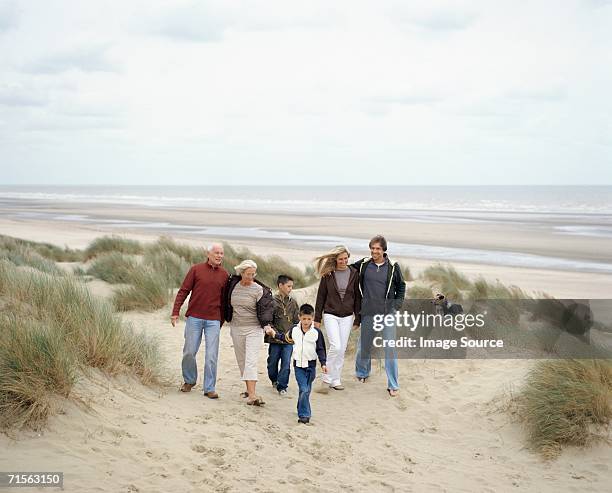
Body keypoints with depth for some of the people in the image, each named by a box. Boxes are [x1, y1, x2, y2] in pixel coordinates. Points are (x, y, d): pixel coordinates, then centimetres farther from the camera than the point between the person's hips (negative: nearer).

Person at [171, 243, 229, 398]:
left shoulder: (224, 275, 6)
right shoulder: (196, 269, 1)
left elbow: (224, 300, 12)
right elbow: (183, 291, 0)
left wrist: (221, 322, 13)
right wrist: (175, 312, -7)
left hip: (213, 320, 1)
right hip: (194, 317, -1)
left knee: (211, 356, -2)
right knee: (189, 352, 6)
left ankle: (209, 388, 5)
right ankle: (189, 381, 28)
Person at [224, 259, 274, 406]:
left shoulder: (258, 289, -7)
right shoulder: (233, 286, 4)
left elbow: (266, 308, -9)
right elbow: (228, 305, 20)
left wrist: (267, 325, -20)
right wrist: (228, 319, 20)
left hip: (254, 329, -4)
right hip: (237, 329, 4)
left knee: (251, 361, -14)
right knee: (242, 361, 10)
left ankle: (252, 395, -20)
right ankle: (249, 388, 23)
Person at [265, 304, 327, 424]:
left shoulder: (317, 332, -4)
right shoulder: (294, 330, 2)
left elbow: (320, 349, -1)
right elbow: (286, 338, 23)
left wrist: (323, 363, -8)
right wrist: (274, 334, 20)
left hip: (311, 365, 0)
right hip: (298, 365, 0)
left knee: (306, 390, 11)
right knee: (304, 390, -11)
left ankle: (302, 410, 30)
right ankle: (304, 414, -8)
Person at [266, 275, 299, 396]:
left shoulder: (292, 303, 8)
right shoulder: (272, 302, -4)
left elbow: (297, 321, 13)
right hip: (275, 340, -2)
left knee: (286, 364, -5)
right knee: (272, 362, 11)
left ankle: (282, 387, 5)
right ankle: (274, 380, 36)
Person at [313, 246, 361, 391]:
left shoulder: (354, 274, 2)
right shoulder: (328, 274, -3)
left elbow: (357, 297, 6)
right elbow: (321, 296, 2)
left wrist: (357, 319, 4)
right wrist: (317, 318, 0)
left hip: (347, 317, 2)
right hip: (330, 315, -2)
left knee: (342, 350, 5)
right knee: (336, 347, -14)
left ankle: (335, 380, 16)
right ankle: (327, 378, 2)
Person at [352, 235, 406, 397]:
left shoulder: (393, 267, -2)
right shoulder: (363, 264, 0)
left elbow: (401, 286, 11)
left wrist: (397, 304, 1)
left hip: (387, 312, -2)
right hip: (368, 312, 2)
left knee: (390, 348, -4)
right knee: (364, 345, 14)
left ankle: (393, 385, 3)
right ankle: (362, 373, 40)